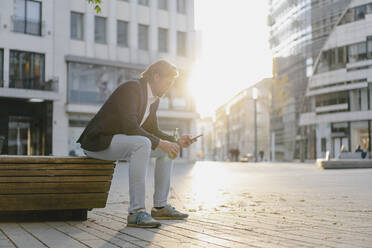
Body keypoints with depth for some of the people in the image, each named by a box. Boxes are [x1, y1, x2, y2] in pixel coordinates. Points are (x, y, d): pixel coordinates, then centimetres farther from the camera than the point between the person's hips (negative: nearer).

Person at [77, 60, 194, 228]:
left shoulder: (154, 99, 10)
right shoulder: (131, 88, -19)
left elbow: (153, 131, 18)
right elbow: (130, 126, -29)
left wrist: (176, 141, 2)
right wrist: (160, 142, -26)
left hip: (118, 141, 10)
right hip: (98, 141, -10)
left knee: (166, 149, 8)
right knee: (142, 143, -35)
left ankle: (160, 206, 9)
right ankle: (136, 212, -35)